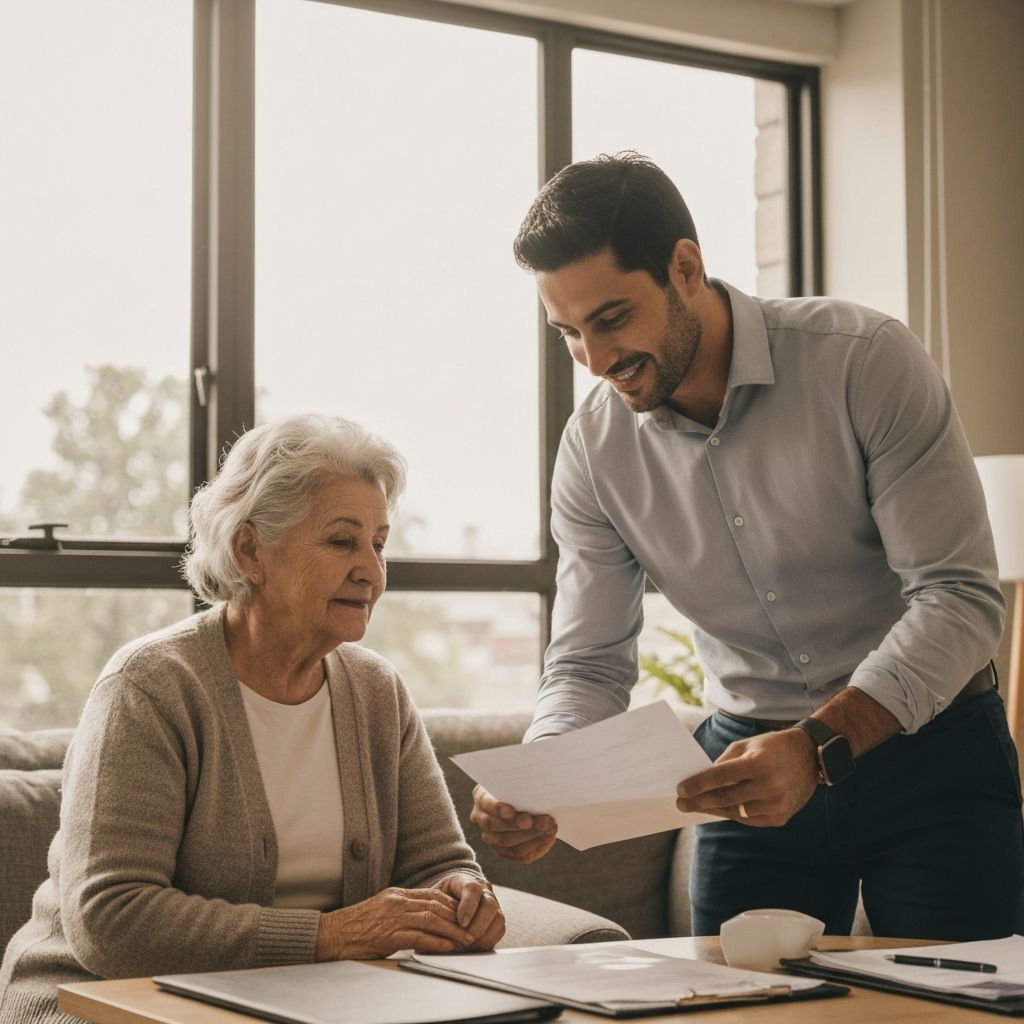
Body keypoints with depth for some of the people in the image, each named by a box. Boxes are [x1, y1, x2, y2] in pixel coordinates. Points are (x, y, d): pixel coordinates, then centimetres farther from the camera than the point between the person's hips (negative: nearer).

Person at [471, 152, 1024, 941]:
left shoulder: (864, 359, -19)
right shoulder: (595, 446, -6)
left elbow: (960, 596, -21)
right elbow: (589, 663, -3)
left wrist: (819, 746, -34)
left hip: (927, 750, -3)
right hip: (756, 759, 3)